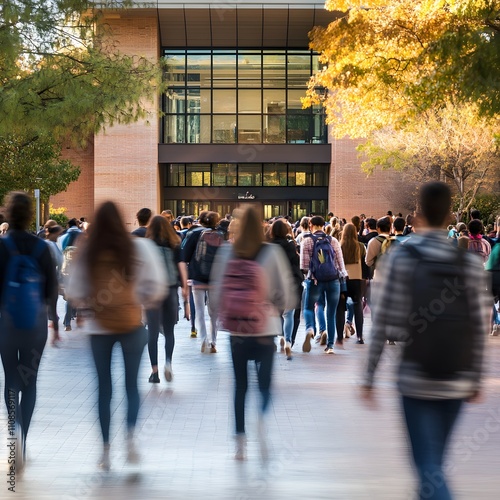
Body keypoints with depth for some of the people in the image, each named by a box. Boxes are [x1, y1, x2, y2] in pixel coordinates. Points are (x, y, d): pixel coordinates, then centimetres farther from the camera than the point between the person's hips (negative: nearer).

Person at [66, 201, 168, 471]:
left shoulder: (86, 252, -5)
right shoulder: (138, 247, -8)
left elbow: (74, 291, -1)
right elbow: (156, 283, -9)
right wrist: (147, 301, 8)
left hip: (98, 327, 1)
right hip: (131, 324, -1)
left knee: (104, 387, 10)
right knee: (131, 383, 13)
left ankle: (106, 450, 13)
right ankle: (130, 437, -3)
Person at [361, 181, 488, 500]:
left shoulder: (399, 258, -7)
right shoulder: (471, 264, 0)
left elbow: (382, 324, -8)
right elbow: (480, 329, 1)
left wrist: (370, 376, -1)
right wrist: (477, 378, 12)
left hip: (416, 380, -3)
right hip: (458, 381, 4)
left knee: (428, 466, -2)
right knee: (434, 461, 21)